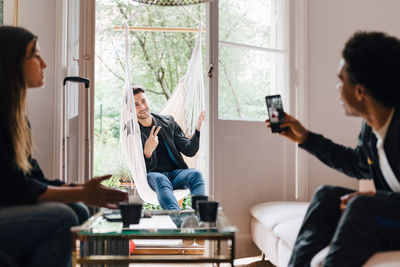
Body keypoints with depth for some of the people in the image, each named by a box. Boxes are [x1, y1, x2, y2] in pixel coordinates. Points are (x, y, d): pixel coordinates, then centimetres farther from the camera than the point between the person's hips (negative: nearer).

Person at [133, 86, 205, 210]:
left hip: (175, 172, 4)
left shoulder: (167, 121, 12)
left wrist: (198, 129, -9)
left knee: (195, 174, -28)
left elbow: (189, 151, 8)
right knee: (160, 179, -38)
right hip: (151, 175, -3)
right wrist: (147, 152, -29)